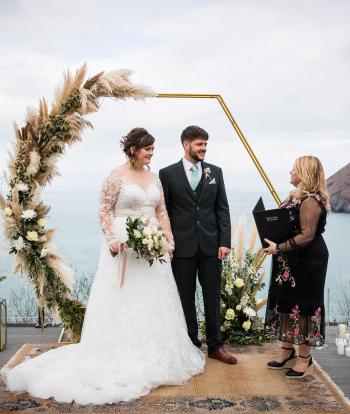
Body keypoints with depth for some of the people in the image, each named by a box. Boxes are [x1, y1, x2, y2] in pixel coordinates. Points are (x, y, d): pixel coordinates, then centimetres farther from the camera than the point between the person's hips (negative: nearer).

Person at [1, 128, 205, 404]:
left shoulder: (154, 177, 12)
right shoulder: (117, 176, -6)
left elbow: (162, 213, 11)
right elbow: (105, 212, -7)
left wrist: (169, 241, 1)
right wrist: (112, 239, -20)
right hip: (124, 245, -6)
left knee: (153, 301, 11)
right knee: (124, 302, -1)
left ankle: (152, 357, 25)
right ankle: (121, 358, 11)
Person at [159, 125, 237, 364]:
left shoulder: (215, 172, 7)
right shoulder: (168, 174, 0)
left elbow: (222, 209, 5)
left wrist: (225, 242, -3)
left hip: (211, 245, 2)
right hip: (182, 246, -2)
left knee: (213, 297, 8)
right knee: (186, 298, 8)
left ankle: (215, 346, 21)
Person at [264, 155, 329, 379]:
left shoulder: (310, 201, -21)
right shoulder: (298, 196, 10)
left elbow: (307, 236, -25)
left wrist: (279, 247, -21)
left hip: (307, 262, -10)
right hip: (291, 261, 10)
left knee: (302, 305, 1)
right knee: (286, 303, 16)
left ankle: (305, 358, 17)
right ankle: (288, 350, 31)